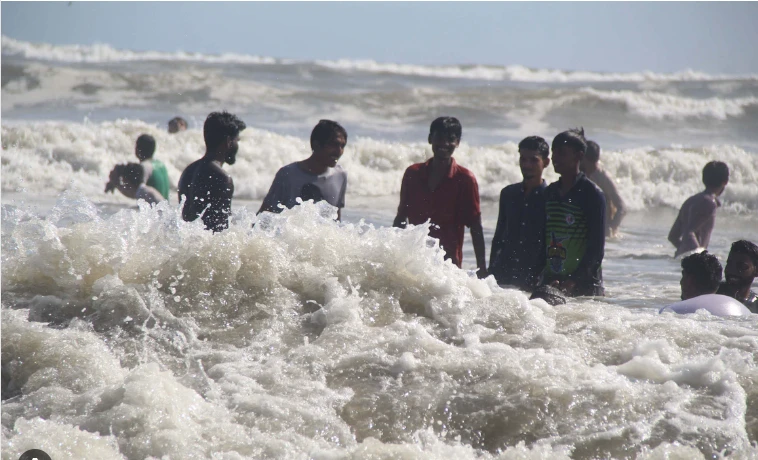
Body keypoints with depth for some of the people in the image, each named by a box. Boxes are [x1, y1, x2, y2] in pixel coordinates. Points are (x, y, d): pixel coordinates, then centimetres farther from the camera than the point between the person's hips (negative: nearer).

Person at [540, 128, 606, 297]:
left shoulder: (592, 194, -7)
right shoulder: (549, 192, 12)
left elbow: (597, 247, -11)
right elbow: (543, 240, 13)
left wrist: (572, 282, -18)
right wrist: (545, 280, 0)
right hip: (550, 282, 6)